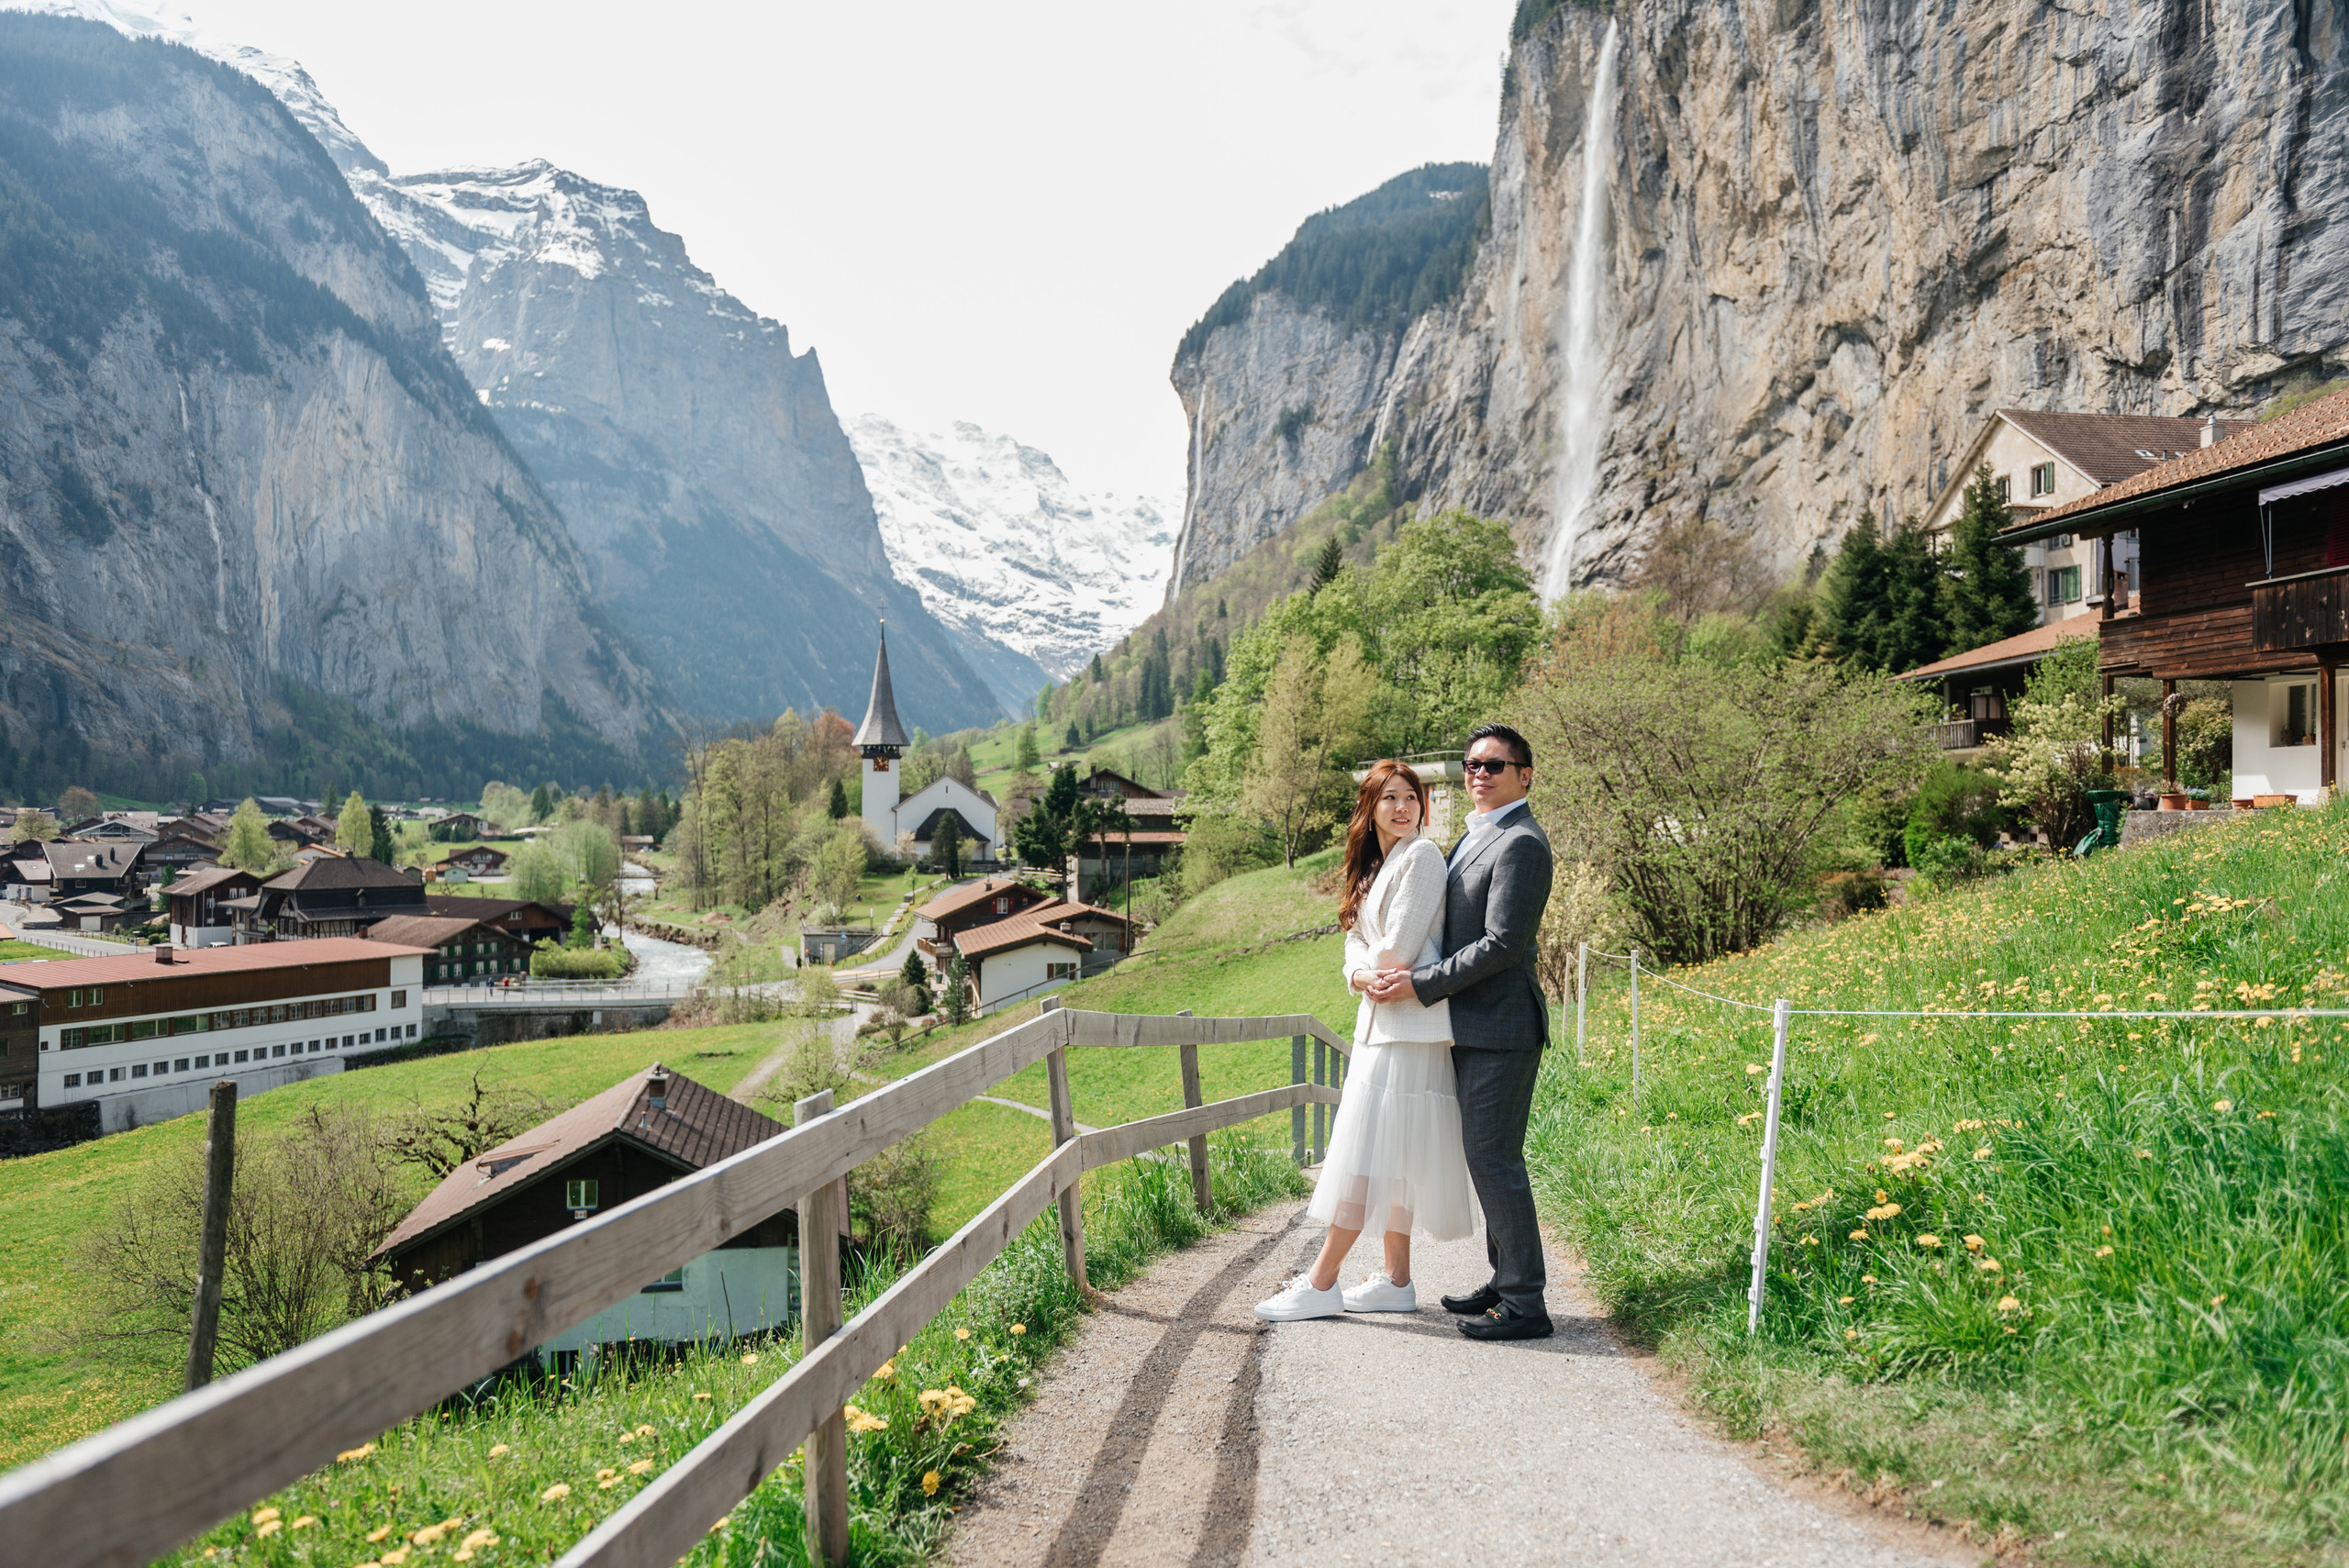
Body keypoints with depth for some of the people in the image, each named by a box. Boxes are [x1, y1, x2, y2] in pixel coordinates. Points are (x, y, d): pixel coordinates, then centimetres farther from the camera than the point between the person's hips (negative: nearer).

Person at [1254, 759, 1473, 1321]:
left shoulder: (1421, 855, -9)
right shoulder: (1373, 866, 19)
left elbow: (1399, 947, -15)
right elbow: (1357, 942, 12)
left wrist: (1377, 971, 4)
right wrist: (1361, 975, -9)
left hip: (1407, 1022, -9)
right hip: (1379, 1021, 9)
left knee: (1372, 1149, -7)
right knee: (1388, 1157, 10)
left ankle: (1321, 1283, -4)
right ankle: (1396, 1281, 15)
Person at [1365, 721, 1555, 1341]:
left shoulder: (1521, 843, -14)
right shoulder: (1475, 837, 18)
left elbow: (1502, 943, -21)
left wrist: (1419, 985, -18)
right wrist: (1407, 970, 6)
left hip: (1500, 1029, -10)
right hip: (1474, 1027, 10)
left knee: (1494, 1160, -7)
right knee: (1487, 1158, 15)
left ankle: (1525, 1304, 0)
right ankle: (1505, 1281, 26)